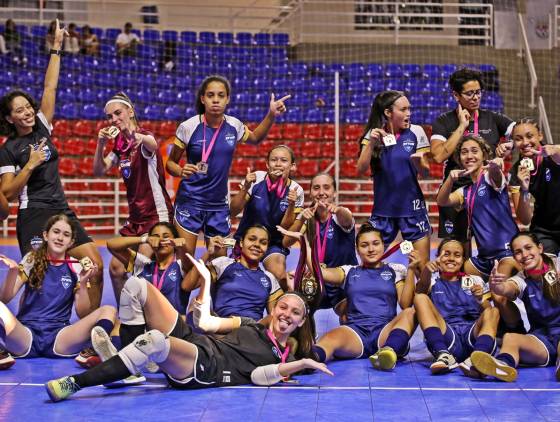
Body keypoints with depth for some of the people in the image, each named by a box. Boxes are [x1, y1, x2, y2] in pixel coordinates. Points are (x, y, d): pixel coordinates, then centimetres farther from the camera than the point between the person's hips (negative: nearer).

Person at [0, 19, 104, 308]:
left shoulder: (42, 128, 11)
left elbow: (50, 87, 10)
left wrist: (56, 47, 9)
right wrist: (30, 165, -16)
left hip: (62, 211, 6)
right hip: (34, 217, -6)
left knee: (96, 266, -3)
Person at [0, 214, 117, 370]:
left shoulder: (76, 268, 11)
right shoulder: (32, 260, 10)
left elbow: (83, 315, 5)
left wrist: (83, 283, -9)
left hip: (58, 337, 1)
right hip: (26, 333, -1)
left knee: (109, 311, -21)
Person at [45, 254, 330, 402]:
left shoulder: (284, 358, 9)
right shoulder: (253, 325, 26)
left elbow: (258, 376, -12)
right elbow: (204, 322, 27)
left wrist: (304, 363, -23)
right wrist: (206, 279, 23)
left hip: (204, 369, -7)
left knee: (155, 341, -41)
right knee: (137, 286, -4)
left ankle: (74, 384, -36)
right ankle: (127, 364, -9)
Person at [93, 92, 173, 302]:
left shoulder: (145, 137, -13)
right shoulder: (120, 144, 9)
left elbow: (153, 145, -39)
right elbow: (99, 171, 4)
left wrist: (140, 138, -63)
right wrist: (100, 145, -13)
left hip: (157, 214, -8)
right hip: (135, 217, 8)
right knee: (116, 267, 5)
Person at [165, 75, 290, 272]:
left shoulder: (234, 126, -1)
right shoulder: (188, 127, -11)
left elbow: (255, 138, 22)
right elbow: (170, 163, -1)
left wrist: (271, 115, 9)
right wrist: (181, 171, -22)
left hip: (219, 205, 4)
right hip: (190, 202, -3)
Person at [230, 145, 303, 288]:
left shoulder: (295, 191, -12)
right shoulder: (256, 179, -13)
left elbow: (285, 228, -10)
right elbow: (233, 211, -13)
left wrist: (291, 205, -26)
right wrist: (245, 188, -27)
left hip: (274, 243, 0)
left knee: (280, 277, -24)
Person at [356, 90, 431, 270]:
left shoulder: (416, 132, -1)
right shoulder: (373, 134, -1)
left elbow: (426, 170, 1)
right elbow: (361, 170, -7)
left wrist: (420, 163, -21)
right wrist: (371, 143, -19)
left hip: (412, 207, 0)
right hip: (383, 208, 0)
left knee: (423, 266, -1)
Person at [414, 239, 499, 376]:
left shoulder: (475, 281, 23)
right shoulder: (432, 281, 18)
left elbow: (488, 312, 9)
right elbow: (419, 295, -6)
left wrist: (480, 299, -13)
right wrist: (426, 272, -26)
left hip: (473, 336, 1)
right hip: (444, 340, -1)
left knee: (493, 312, -23)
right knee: (420, 298, -17)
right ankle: (444, 355, -36)